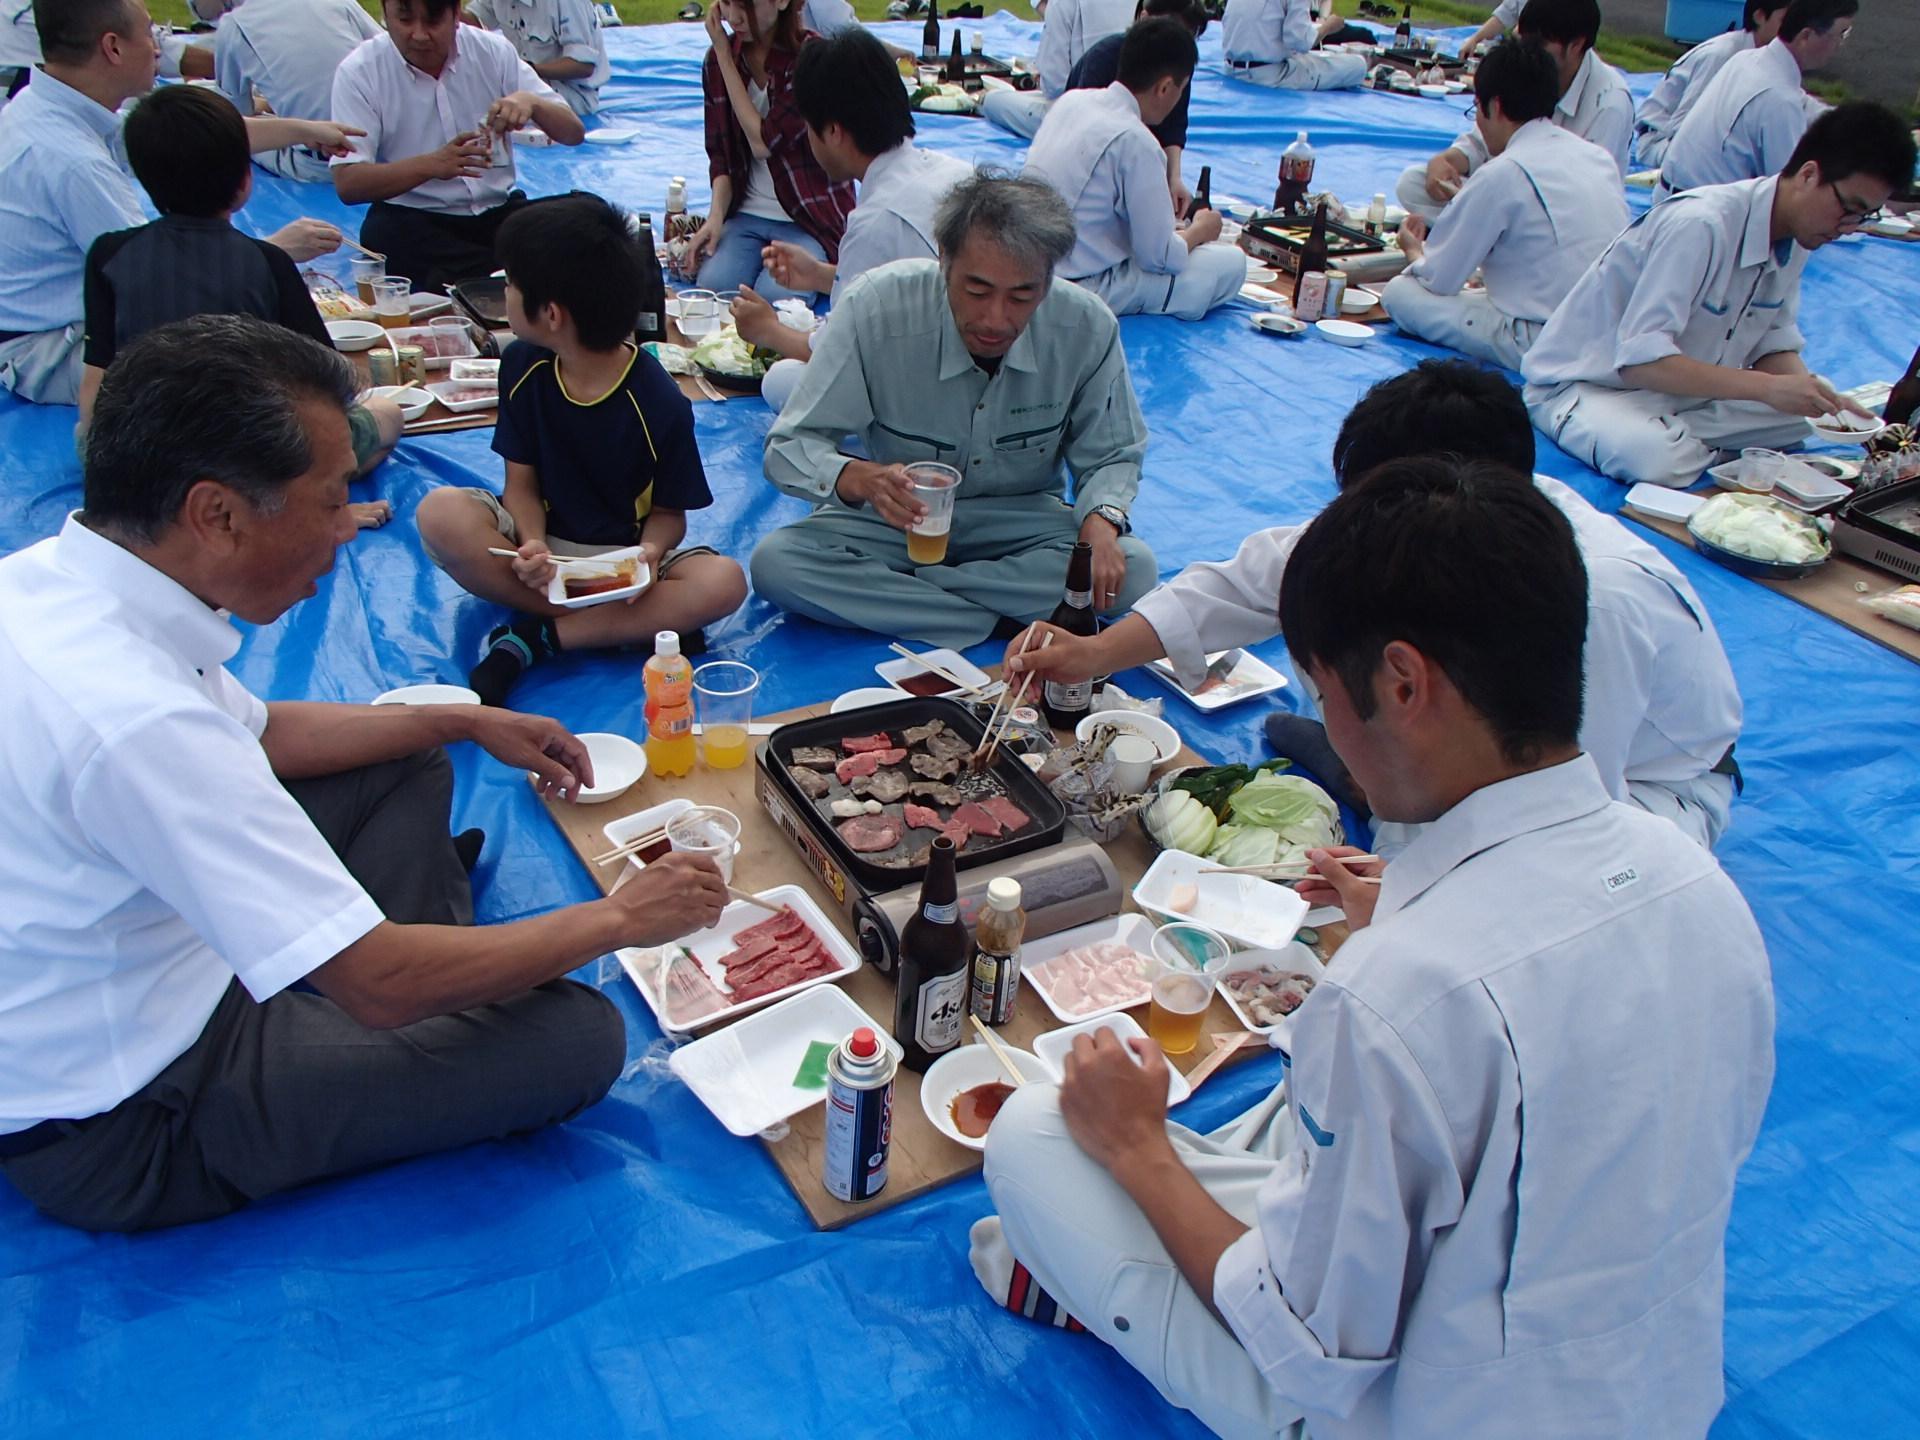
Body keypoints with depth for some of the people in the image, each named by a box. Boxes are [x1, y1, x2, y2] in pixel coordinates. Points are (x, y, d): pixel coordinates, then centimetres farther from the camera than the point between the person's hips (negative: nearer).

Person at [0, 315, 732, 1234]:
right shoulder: (135, 717, -37)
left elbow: (257, 733, 13)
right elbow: (379, 982, -30)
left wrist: (466, 722, 10)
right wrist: (618, 919, -17)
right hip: (117, 1131, -9)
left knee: (407, 766, 15)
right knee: (577, 1036, -18)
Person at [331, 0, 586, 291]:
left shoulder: (493, 51, 2)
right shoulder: (359, 72, -6)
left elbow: (574, 133, 2)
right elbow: (347, 184, -14)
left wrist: (530, 102, -22)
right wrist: (430, 165, -31)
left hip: (498, 210, 3)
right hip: (410, 222, -3)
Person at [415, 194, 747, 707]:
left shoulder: (660, 404, -16)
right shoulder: (523, 367, -4)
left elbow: (669, 512, -7)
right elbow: (522, 482, -2)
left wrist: (649, 552, -31)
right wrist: (532, 546, -23)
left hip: (624, 558, -2)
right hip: (543, 542, 3)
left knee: (724, 582, -31)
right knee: (441, 513, -28)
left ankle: (535, 638, -23)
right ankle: (639, 625, -25)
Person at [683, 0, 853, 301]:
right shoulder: (718, 59, 4)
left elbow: (763, 143, -19)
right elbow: (720, 154, 6)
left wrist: (724, 55, -13)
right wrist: (716, 216, -12)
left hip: (809, 218, -4)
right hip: (747, 215, 4)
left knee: (774, 298, -28)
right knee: (711, 289, -23)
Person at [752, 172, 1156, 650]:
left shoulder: (1089, 327, -17)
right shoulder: (874, 307, -22)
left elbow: (1110, 456, -3)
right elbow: (790, 448, -19)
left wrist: (1101, 519, -27)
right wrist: (859, 478, -41)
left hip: (1021, 519, 1)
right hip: (892, 519, -1)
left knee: (1132, 568, -28)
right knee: (775, 562, -28)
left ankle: (892, 589, -18)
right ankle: (1006, 621, -22)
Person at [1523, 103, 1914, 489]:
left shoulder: (1796, 238, 1)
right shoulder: (1702, 225, -27)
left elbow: (1774, 346, 7)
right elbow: (1640, 360, -32)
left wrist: (1819, 398, -14)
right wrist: (1768, 388, -34)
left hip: (1681, 387, 9)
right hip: (1586, 386, -9)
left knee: (1806, 417, -7)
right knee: (1659, 459, -37)